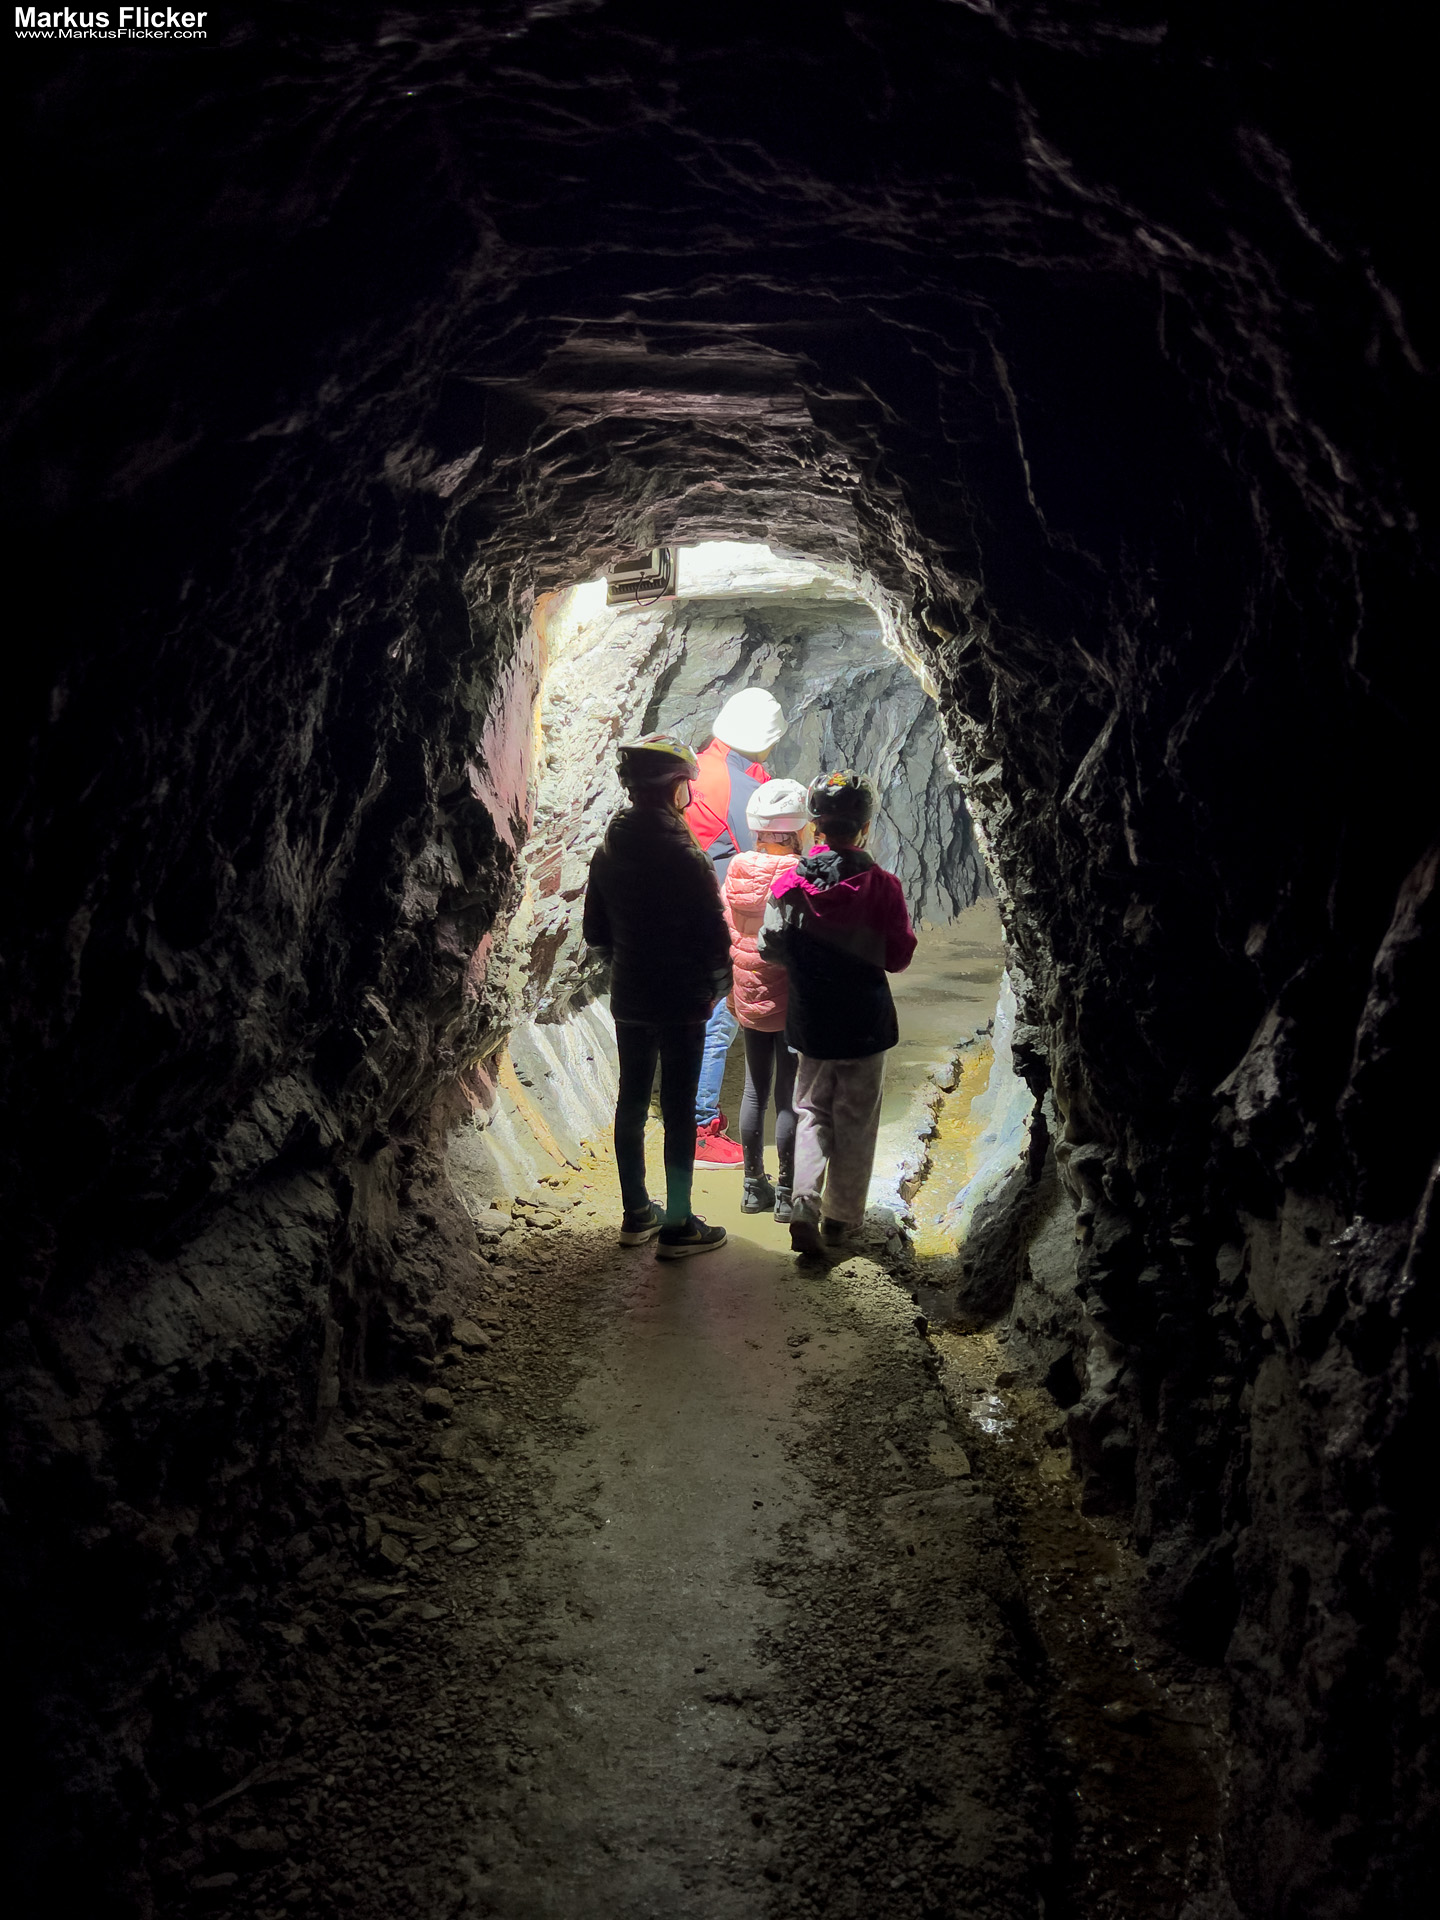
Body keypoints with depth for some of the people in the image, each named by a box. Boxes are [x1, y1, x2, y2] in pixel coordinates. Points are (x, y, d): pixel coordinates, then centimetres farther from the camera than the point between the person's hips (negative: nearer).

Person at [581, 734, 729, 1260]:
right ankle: (677, 1226, 9)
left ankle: (636, 1213, 27)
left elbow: (595, 930, 10)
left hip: (628, 999, 7)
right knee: (678, 1109, 1)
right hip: (680, 1002, -6)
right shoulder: (683, 856, -19)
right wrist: (718, 985, 1)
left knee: (632, 1101, 15)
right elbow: (714, 934, -16)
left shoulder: (608, 851, 2)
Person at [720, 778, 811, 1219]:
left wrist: (731, 986, 17)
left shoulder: (737, 868, -2)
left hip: (749, 995, 5)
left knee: (755, 1089, 15)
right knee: (789, 1094, 4)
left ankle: (754, 1186, 24)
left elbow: (728, 932, 5)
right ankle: (786, 1193, 13)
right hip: (792, 997, -5)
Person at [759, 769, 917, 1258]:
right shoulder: (882, 885, -14)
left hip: (811, 1020, 1)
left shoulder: (790, 882, -9)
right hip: (866, 1020, -1)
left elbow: (770, 948, -3)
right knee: (856, 1119, 13)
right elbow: (898, 956, -7)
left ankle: (803, 1205, -3)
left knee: (811, 1111, 15)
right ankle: (841, 1216, 22)